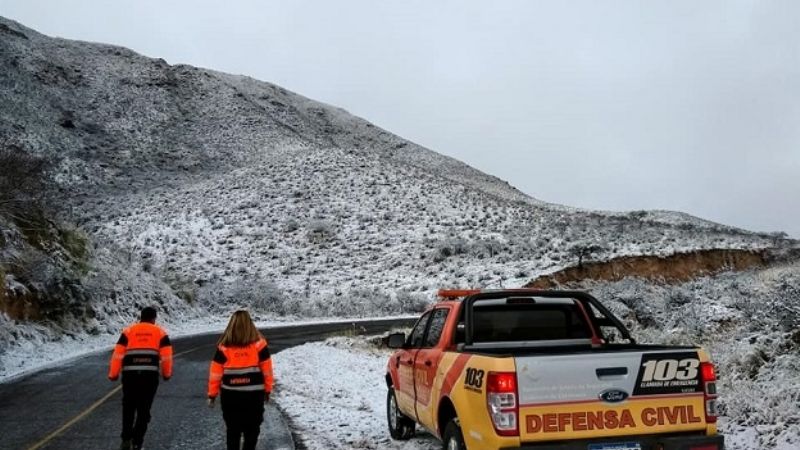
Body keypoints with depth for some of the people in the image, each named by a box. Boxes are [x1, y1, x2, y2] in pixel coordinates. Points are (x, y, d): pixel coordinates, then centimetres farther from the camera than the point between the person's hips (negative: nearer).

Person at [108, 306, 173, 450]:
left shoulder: (128, 331, 13)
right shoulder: (160, 332, 11)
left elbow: (118, 354, 5)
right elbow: (167, 355, 5)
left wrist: (113, 374, 10)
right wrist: (166, 373, 17)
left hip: (130, 375, 1)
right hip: (150, 375, -1)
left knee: (128, 408, 18)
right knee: (144, 410, 10)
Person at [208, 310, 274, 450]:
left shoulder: (224, 347, -4)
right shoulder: (259, 344, -6)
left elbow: (215, 373, -2)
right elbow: (267, 370, -2)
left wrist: (212, 394, 8)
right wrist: (267, 390, 10)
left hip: (230, 395, 1)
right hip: (254, 395, -1)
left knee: (232, 429, 14)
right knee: (252, 429, 10)